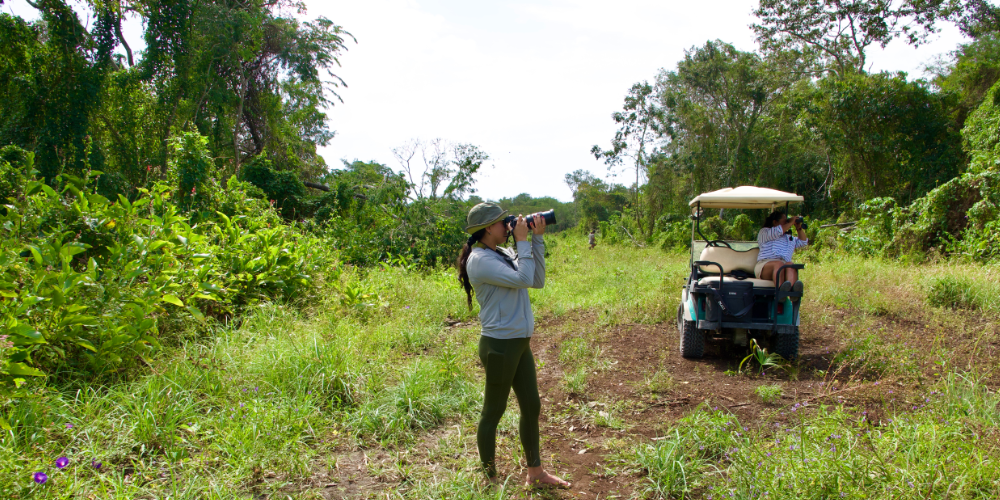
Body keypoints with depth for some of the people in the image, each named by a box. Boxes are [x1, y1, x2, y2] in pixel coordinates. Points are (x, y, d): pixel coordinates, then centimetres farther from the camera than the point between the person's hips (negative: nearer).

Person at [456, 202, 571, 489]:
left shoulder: (502, 254, 10)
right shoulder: (480, 259, -16)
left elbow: (537, 281, 6)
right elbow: (523, 279, -23)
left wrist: (538, 239, 1)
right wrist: (523, 241, -13)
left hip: (520, 344, 9)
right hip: (500, 345, -9)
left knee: (532, 406, 16)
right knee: (493, 412, 6)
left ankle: (536, 473, 31)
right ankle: (490, 480, 22)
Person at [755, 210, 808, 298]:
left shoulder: (789, 237, 38)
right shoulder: (764, 232, 17)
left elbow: (803, 242, 36)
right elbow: (777, 232, -4)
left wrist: (799, 228, 24)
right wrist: (791, 223, 5)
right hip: (765, 265, -4)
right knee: (779, 264, -39)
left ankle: (792, 290, -66)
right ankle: (781, 290, -64)